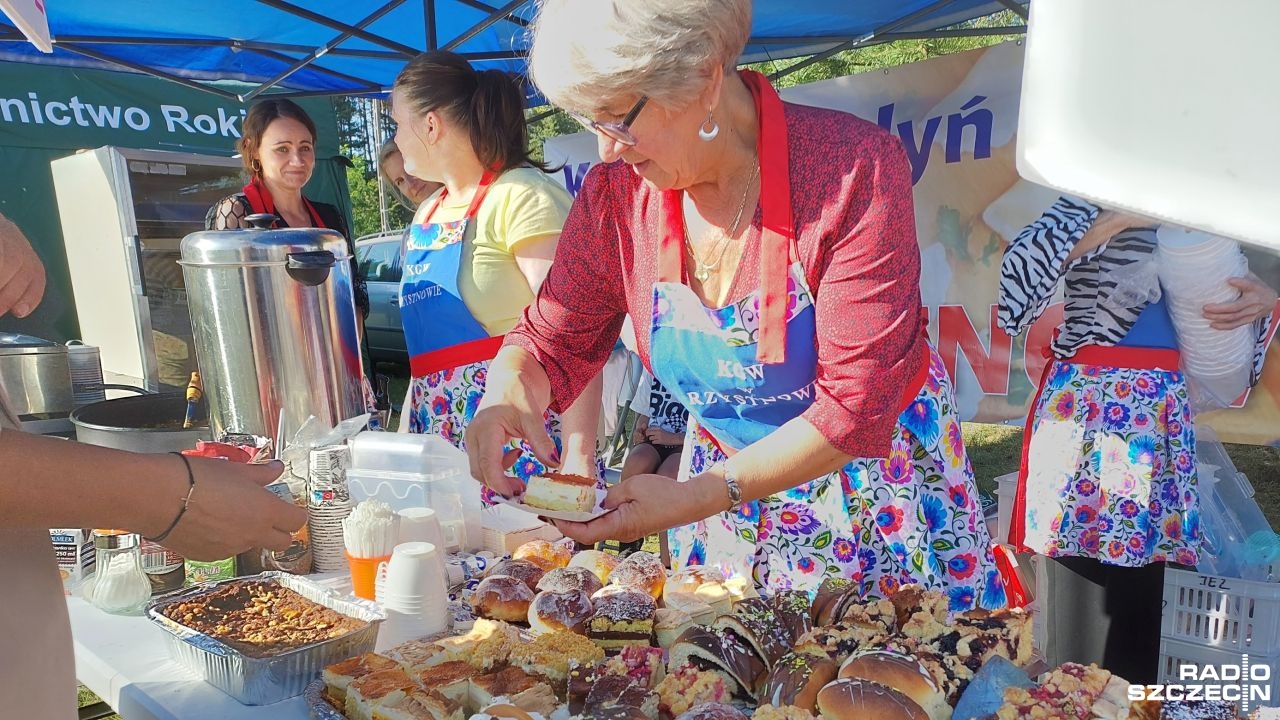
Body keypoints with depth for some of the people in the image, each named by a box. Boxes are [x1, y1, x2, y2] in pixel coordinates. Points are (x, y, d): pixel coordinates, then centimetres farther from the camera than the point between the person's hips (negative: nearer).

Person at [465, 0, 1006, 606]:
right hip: (724, 483, 4)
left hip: (881, 481, -3)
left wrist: (697, 498, -33)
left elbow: (856, 405, -27)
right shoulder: (616, 194, -12)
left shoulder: (853, 170, -25)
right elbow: (551, 343, -1)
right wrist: (505, 400, -25)